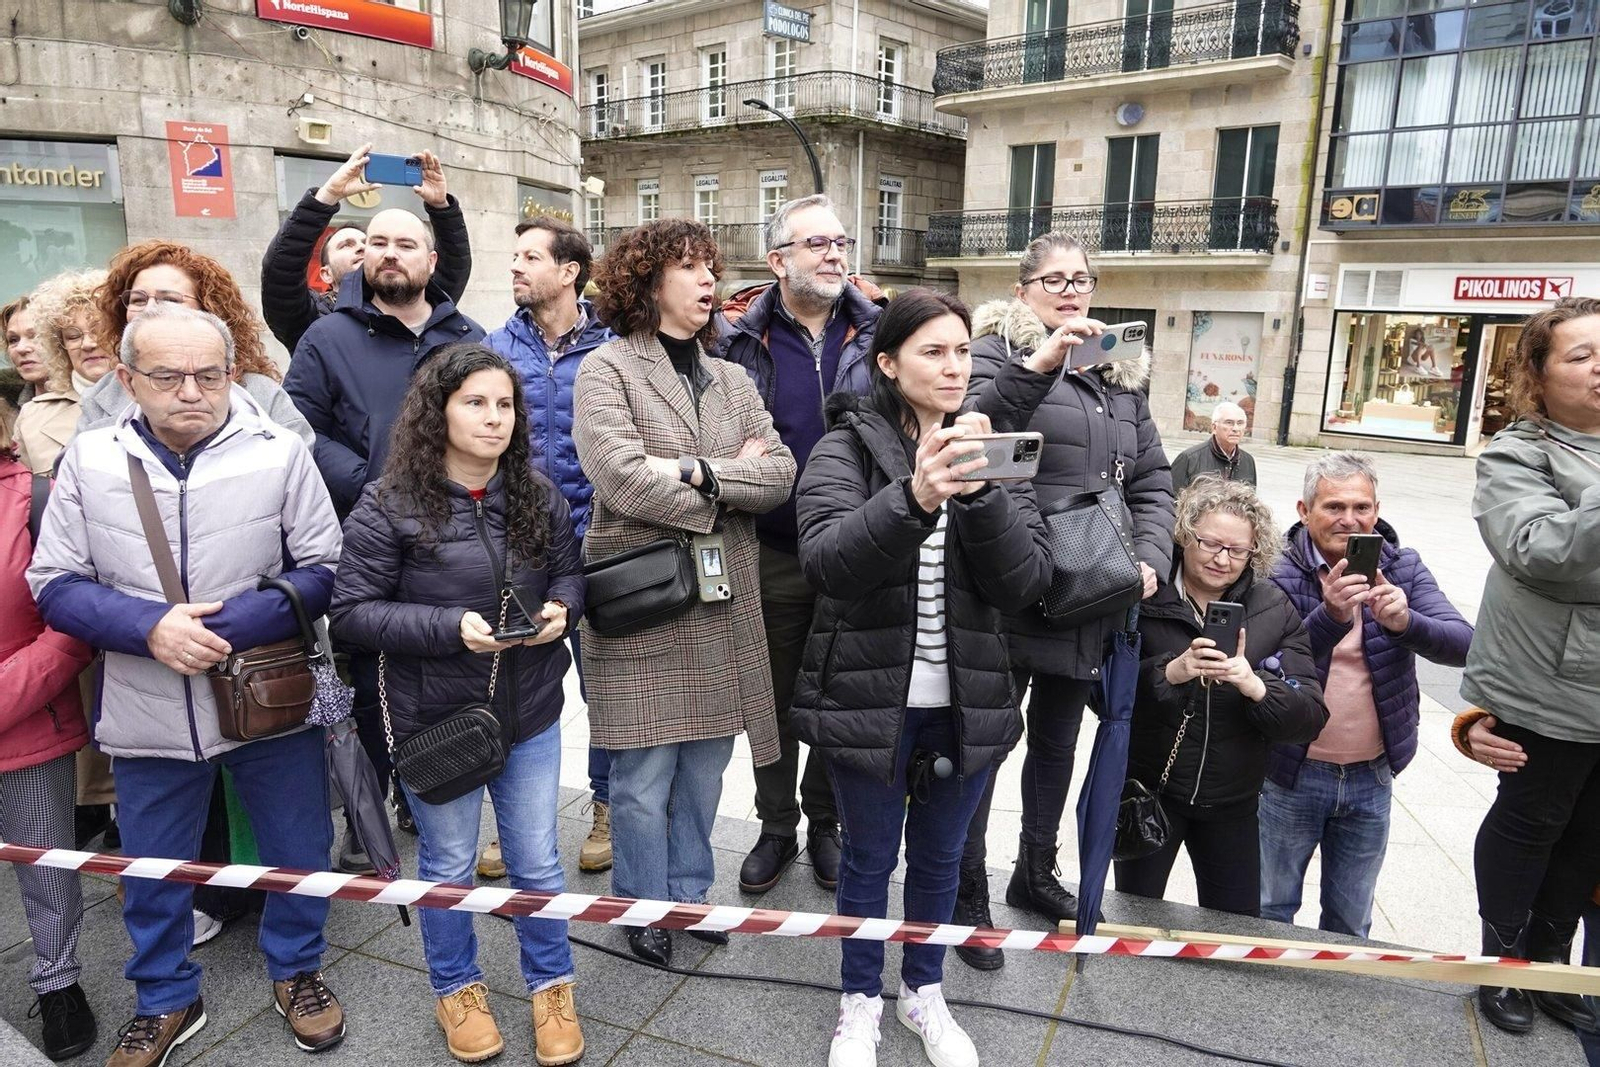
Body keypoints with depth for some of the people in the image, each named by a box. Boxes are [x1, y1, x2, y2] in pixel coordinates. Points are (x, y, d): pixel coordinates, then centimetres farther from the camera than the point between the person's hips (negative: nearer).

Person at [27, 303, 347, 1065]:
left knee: (298, 853, 15)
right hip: (146, 715, 2)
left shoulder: (279, 453, -11)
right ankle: (165, 1000, 44)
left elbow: (325, 570, -10)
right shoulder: (87, 460, -4)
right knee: (152, 874, 19)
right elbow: (55, 584, -3)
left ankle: (296, 970, 42)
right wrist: (150, 628, -20)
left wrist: (230, 628, -22)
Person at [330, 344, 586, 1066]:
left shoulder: (538, 496, -3)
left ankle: (551, 987, 38)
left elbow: (570, 573, 8)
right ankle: (457, 990, 43)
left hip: (530, 713, 3)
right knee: (447, 868, 18)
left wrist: (561, 608, -15)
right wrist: (450, 626, -25)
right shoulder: (388, 506, -14)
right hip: (435, 719, -2)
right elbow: (352, 612, -13)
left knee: (537, 864, 15)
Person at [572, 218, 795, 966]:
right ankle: (645, 908, 28)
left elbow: (781, 473, 1)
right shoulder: (608, 369, -4)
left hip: (722, 606, 5)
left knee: (705, 765, 15)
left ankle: (690, 891, 35)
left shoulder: (731, 379, 14)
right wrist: (730, 484, -8)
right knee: (645, 777, 6)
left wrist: (699, 470, -14)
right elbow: (623, 479, -19)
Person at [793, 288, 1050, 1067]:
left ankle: (924, 991, 44)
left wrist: (981, 495, -25)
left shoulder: (988, 449, 2)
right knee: (868, 858, 15)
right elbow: (825, 562, -23)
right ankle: (861, 1003, 39)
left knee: (940, 856, 20)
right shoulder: (846, 448, -8)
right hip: (869, 698, -3)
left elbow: (1027, 580, -9)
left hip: (967, 701, 3)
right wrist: (912, 499, -38)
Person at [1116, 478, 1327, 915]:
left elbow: (1311, 719, -8)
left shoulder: (1275, 610, -4)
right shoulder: (1144, 599, -12)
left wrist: (1256, 686, -27)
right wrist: (1171, 671, -31)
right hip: (1146, 792, -2)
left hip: (1232, 805, 2)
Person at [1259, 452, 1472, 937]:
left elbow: (1463, 644, -13)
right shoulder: (1279, 573, -13)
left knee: (1350, 923, 20)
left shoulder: (1404, 568, -2)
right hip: (1291, 775, -3)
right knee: (1271, 913, 14)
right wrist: (1330, 616, -38)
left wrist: (1406, 622, -33)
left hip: (1371, 778, 3)